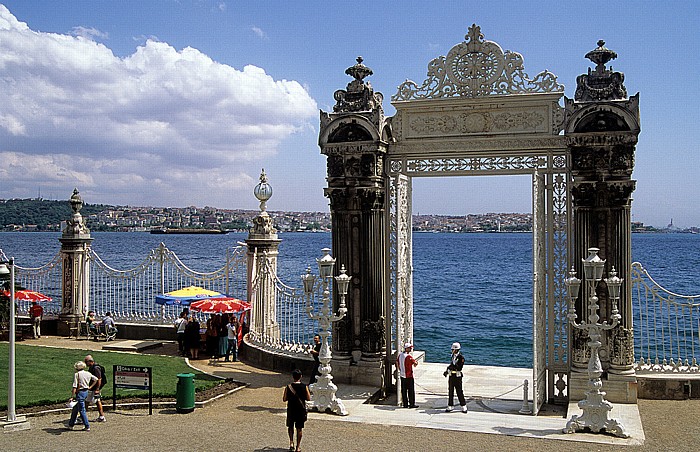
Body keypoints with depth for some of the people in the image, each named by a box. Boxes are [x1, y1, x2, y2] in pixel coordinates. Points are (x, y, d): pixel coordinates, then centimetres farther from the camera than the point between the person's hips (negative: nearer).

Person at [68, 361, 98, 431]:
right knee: (75, 409, 19)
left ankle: (87, 427, 0)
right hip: (86, 391, 7)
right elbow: (96, 379, 15)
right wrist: (90, 387, 17)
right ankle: (71, 425, 27)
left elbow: (75, 387, -16)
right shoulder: (88, 373, 7)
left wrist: (72, 396, -15)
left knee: (82, 410, -1)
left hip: (80, 392, -7)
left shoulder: (76, 374, -11)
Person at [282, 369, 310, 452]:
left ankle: (291, 442, 7)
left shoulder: (288, 387, -11)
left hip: (291, 410, 0)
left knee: (290, 426, 21)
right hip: (301, 410, 0)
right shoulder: (304, 387, -10)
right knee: (299, 428, 11)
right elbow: (308, 398, -3)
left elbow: (284, 399, -5)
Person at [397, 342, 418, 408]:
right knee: (411, 390, 2)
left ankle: (405, 404, 15)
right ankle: (412, 404, 6)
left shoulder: (400, 355, 5)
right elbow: (416, 363, -19)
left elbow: (397, 362, 16)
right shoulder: (408, 356, -20)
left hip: (402, 375, 8)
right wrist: (415, 363, 4)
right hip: (409, 376, -8)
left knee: (404, 390, 10)